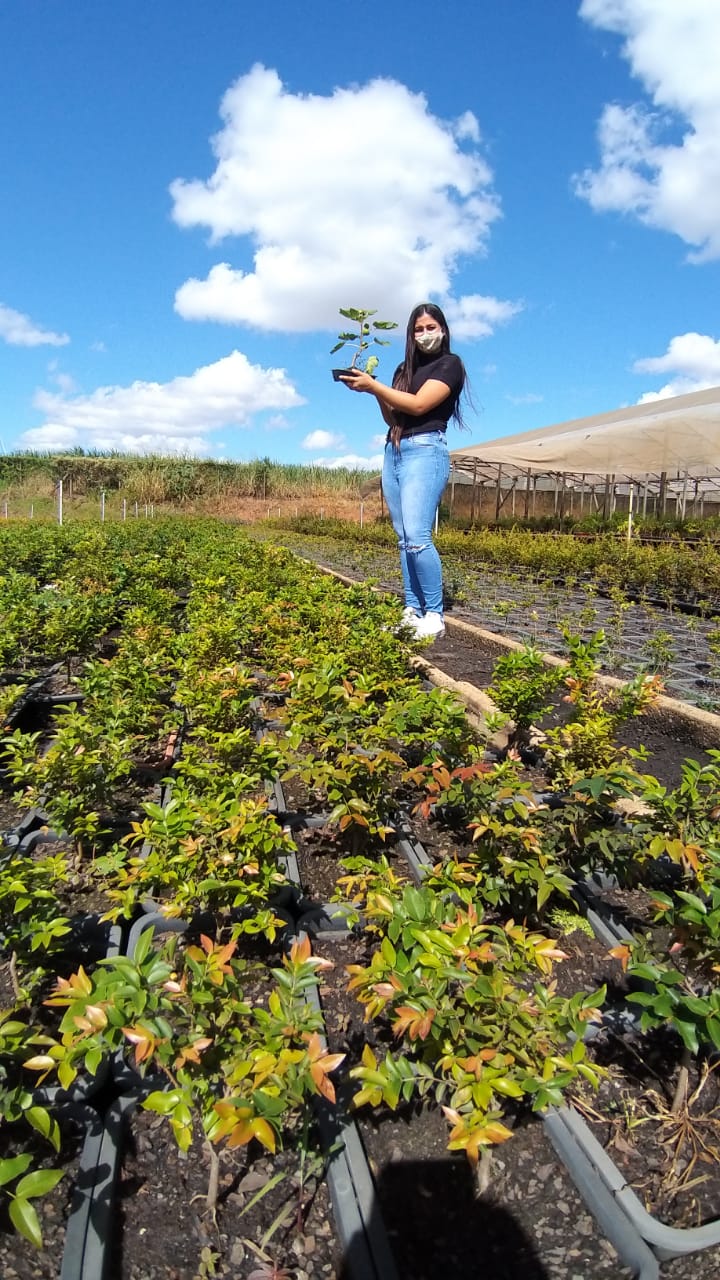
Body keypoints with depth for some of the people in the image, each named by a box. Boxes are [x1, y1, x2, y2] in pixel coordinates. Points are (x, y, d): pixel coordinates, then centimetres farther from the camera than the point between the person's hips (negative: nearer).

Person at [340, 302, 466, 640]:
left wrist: (372, 386, -14)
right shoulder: (405, 369, 22)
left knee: (417, 537, -18)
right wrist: (375, 390, 2)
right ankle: (412, 611, 4)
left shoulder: (449, 364, 2)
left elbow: (418, 405, -12)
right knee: (404, 539, 3)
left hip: (425, 450, -7)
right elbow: (391, 417, 18)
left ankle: (434, 616, -15)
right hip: (393, 451, 7)